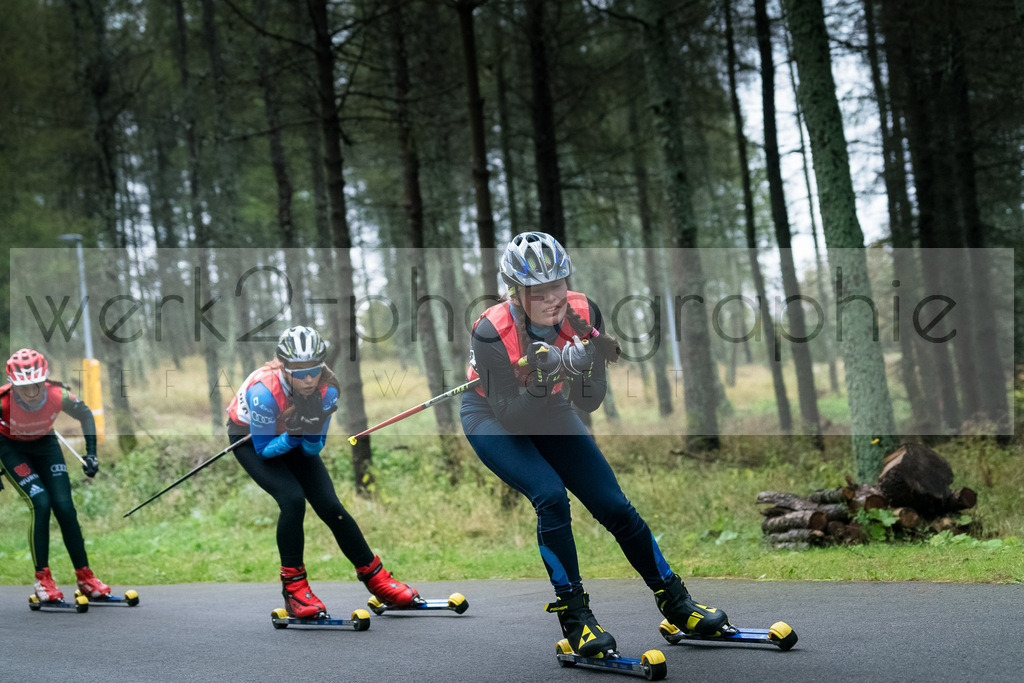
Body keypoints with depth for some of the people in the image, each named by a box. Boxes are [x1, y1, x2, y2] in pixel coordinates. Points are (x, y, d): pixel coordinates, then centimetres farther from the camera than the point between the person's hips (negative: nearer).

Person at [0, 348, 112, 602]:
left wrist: (91, 454, -9)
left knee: (64, 506, -9)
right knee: (40, 503, -21)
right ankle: (43, 579, -9)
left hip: (44, 443, 2)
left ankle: (85, 578, 4)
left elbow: (85, 415, -8)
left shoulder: (59, 396, -30)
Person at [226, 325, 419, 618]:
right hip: (250, 438, -4)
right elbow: (264, 448, -26)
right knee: (292, 499, -26)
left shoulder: (327, 388, -25)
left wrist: (311, 429, -35)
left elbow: (314, 449, -15)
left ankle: (375, 577, 9)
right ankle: (293, 587, -12)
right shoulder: (264, 390, -38)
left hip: (296, 439, 4)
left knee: (330, 506, -7)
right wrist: (293, 435, -41)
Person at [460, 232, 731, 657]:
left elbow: (589, 404, -16)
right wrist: (544, 376, -43)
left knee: (614, 506, -3)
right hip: (492, 418, -4)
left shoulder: (582, 315, -22)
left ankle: (675, 604, 15)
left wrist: (584, 369, -37)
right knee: (550, 495, -27)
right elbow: (509, 414, -28)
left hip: (549, 412, 4)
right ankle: (573, 616, -12)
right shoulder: (492, 333, -32)